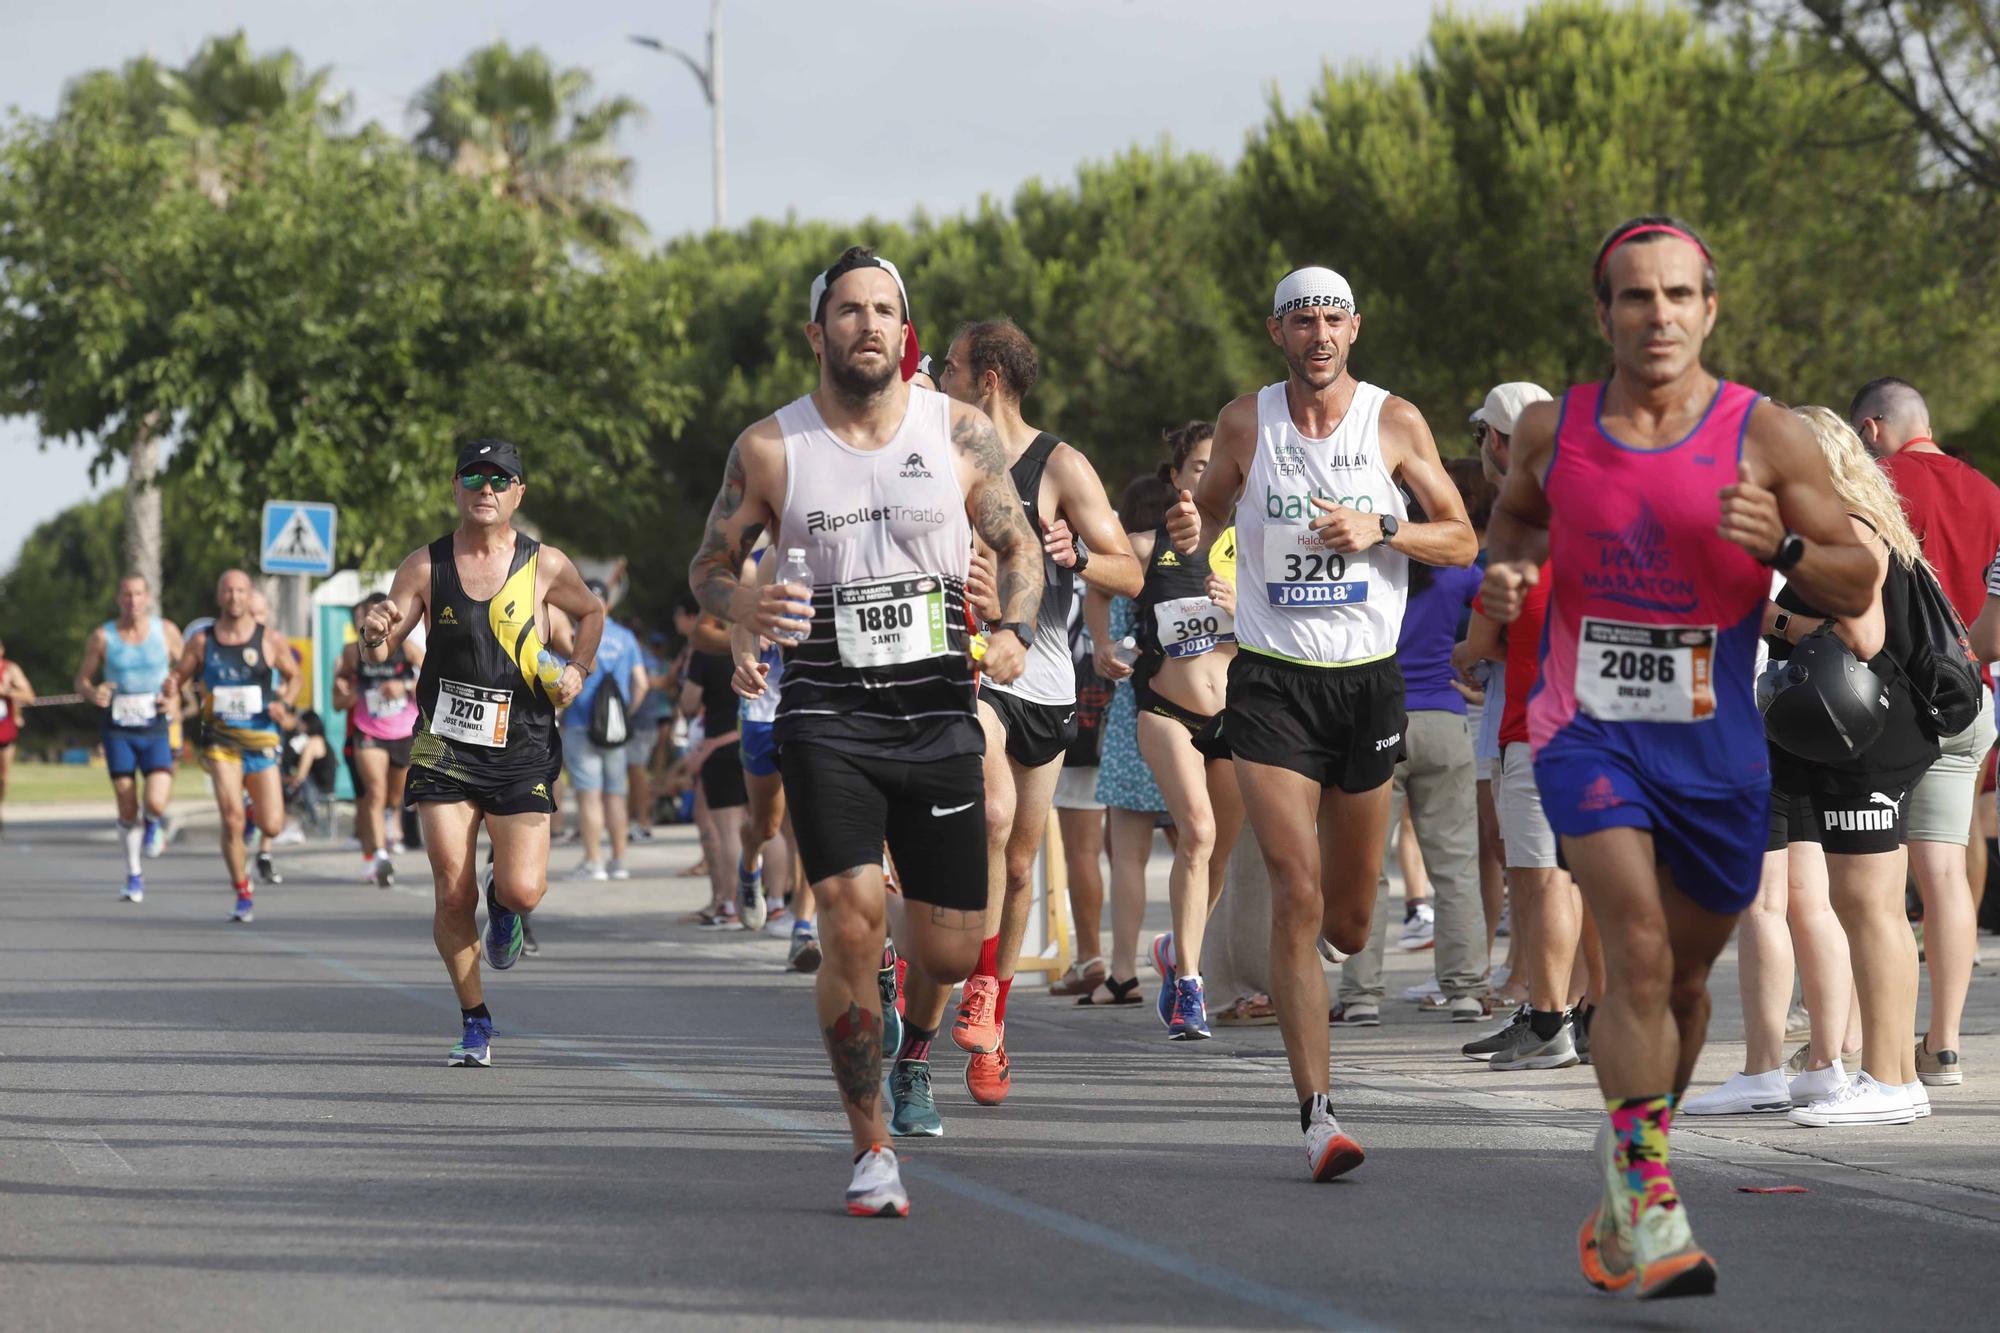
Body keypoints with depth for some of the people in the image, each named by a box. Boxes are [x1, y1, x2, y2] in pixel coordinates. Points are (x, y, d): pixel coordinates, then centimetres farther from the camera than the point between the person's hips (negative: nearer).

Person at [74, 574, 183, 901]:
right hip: (118, 731, 0)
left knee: (155, 803, -17)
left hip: (156, 730, 0)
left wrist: (177, 700, -9)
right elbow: (82, 679, 7)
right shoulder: (102, 637, -1)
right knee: (127, 809, 0)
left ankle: (154, 823, 22)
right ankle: (133, 876, 18)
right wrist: (93, 694, -16)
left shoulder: (166, 631, 0)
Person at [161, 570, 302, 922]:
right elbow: (177, 676, 9)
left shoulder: (270, 639, 0)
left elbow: (294, 676, 12)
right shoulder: (201, 641, 2)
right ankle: (242, 896, 0)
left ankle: (264, 850, 37)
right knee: (231, 819, -16)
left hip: (261, 742, 0)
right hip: (221, 742, 0)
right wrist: (169, 692, -15)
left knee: (272, 825, -4)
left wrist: (285, 703, -7)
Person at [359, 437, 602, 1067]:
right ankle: (475, 1024, 12)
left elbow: (591, 612, 21)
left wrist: (577, 671, 5)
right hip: (444, 748, 0)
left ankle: (503, 902, 27)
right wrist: (375, 632, -23)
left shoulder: (546, 566, 1)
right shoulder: (424, 566, 0)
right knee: (452, 895, -6)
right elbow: (378, 653, 0)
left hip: (521, 750, 0)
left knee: (522, 890, -12)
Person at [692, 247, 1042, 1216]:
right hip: (826, 714, -2)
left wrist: (1012, 635, -8)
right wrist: (741, 605, -14)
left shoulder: (959, 433, 2)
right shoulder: (770, 448, 0)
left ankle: (916, 1033, 43)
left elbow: (1020, 547, 12)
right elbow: (710, 564, 10)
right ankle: (870, 1147, -3)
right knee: (853, 921, -18)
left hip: (938, 713, 2)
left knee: (951, 950, 3)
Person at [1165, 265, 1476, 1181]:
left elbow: (1462, 540, 3)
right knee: (1297, 897, -15)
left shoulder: (1394, 422, -1)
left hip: (1368, 681, 2)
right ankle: (1316, 1114, -14)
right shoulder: (1246, 423, 1)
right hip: (1272, 682, -1)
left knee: (1348, 921, 11)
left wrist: (1380, 531, -15)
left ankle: (1310, 956, 50)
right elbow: (1211, 510, 15)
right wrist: (1190, 533, -9)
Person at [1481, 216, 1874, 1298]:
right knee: (1637, 950, -20)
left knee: (1682, 977, 14)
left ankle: (1628, 1182, 35)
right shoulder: (1552, 431, 0)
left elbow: (1856, 588, -3)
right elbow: (1513, 516, 21)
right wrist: (1506, 568, -1)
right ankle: (1648, 1206, -18)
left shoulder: (1767, 437, -5)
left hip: (1718, 745, 1)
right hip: (1588, 729, -1)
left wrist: (1783, 547, -22)